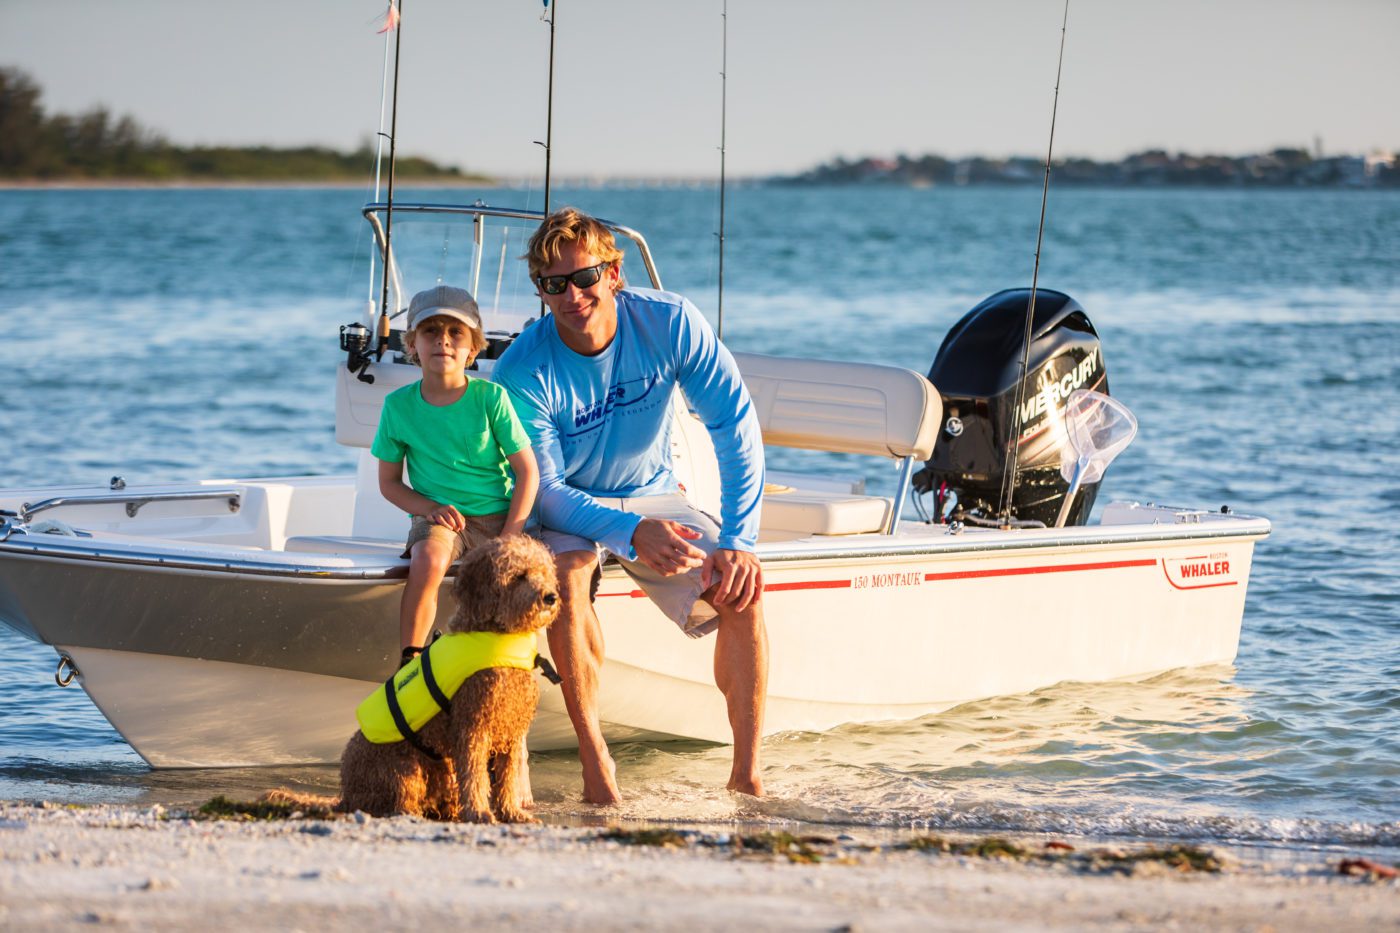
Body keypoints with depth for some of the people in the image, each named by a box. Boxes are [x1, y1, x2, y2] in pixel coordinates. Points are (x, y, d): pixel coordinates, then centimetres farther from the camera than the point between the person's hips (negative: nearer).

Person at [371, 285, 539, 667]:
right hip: (437, 517, 0)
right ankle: (409, 662, -25)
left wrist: (508, 538, -11)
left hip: (498, 517, 0)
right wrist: (431, 508, -10)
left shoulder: (491, 397, -4)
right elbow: (389, 481, 9)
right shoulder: (399, 405, 0)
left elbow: (528, 472, -1)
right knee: (428, 558, -35)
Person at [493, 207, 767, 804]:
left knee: (742, 589, -21)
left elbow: (736, 424, -18)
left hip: (653, 496, 2)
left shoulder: (670, 323, -19)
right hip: (567, 509, -2)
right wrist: (632, 533, -41)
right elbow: (545, 489, -24)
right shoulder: (524, 373, -24)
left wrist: (739, 540, -27)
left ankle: (747, 773, -14)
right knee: (567, 574, -36)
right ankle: (594, 760, -26)